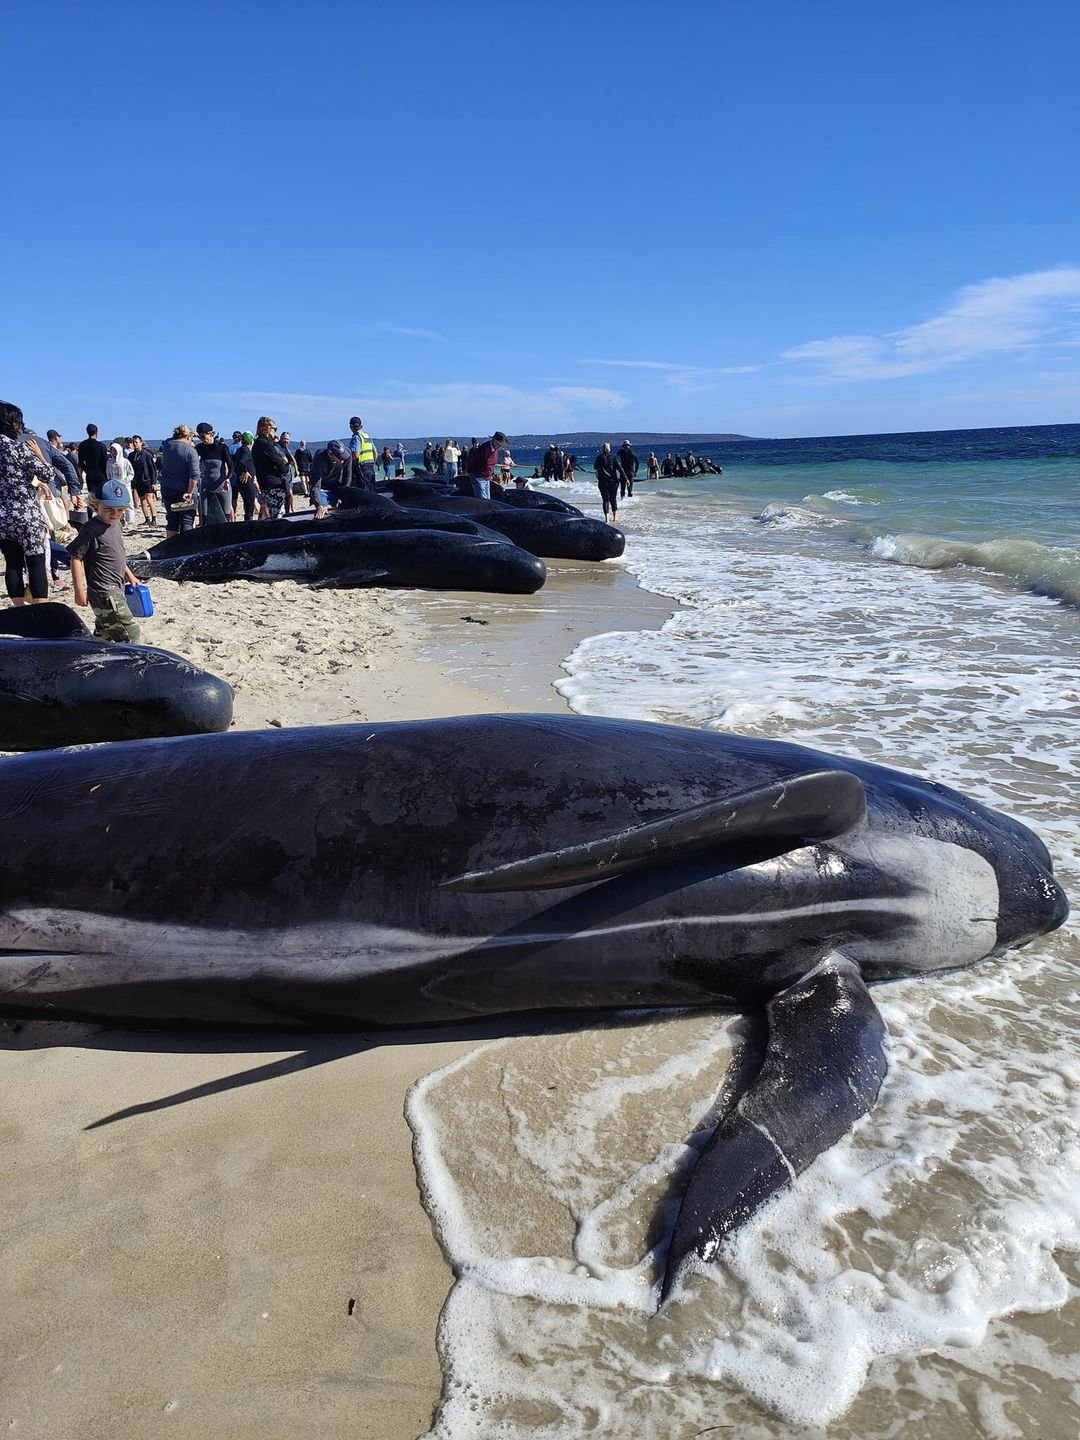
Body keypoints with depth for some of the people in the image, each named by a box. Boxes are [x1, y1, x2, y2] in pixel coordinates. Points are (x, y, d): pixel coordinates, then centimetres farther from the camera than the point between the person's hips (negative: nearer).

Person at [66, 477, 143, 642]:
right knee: (129, 632, -12)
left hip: (116, 589, 10)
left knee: (104, 632, 20)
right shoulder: (91, 529, -16)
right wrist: (79, 590, -17)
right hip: (103, 592, -9)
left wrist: (128, 575, 23)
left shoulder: (116, 525, 10)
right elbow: (76, 557, -15)